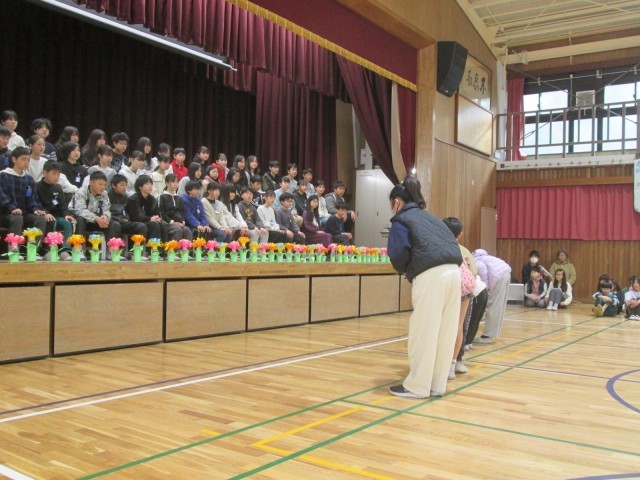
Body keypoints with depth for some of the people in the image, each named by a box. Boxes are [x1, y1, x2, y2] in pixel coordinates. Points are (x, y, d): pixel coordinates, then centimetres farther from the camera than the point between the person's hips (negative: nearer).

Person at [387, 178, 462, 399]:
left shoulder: (401, 219, 8)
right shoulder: (429, 216, 29)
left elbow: (398, 253, -6)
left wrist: (405, 271, 16)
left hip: (431, 275, -7)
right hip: (453, 271, 7)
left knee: (423, 332, 1)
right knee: (445, 331, 11)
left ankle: (417, 386, 9)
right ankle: (437, 384, 20)